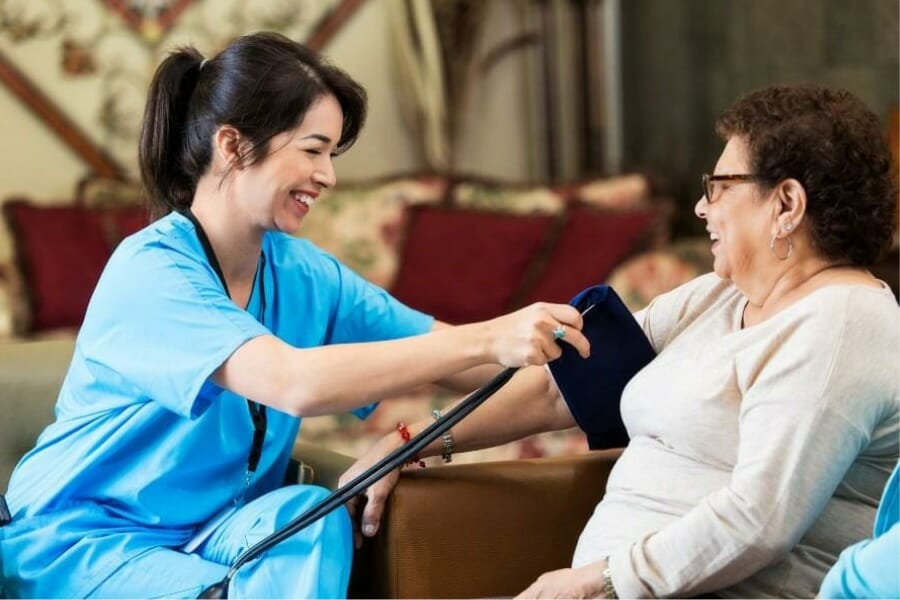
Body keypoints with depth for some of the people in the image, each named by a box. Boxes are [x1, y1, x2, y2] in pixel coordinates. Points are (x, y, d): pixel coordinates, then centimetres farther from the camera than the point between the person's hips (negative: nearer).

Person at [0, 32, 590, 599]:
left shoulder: (303, 273, 1)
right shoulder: (150, 272, -21)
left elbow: (450, 359, -2)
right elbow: (297, 383, -36)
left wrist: (538, 344, -22)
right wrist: (488, 338, -37)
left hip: (211, 535, 6)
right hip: (81, 541, -6)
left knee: (311, 513, -25)